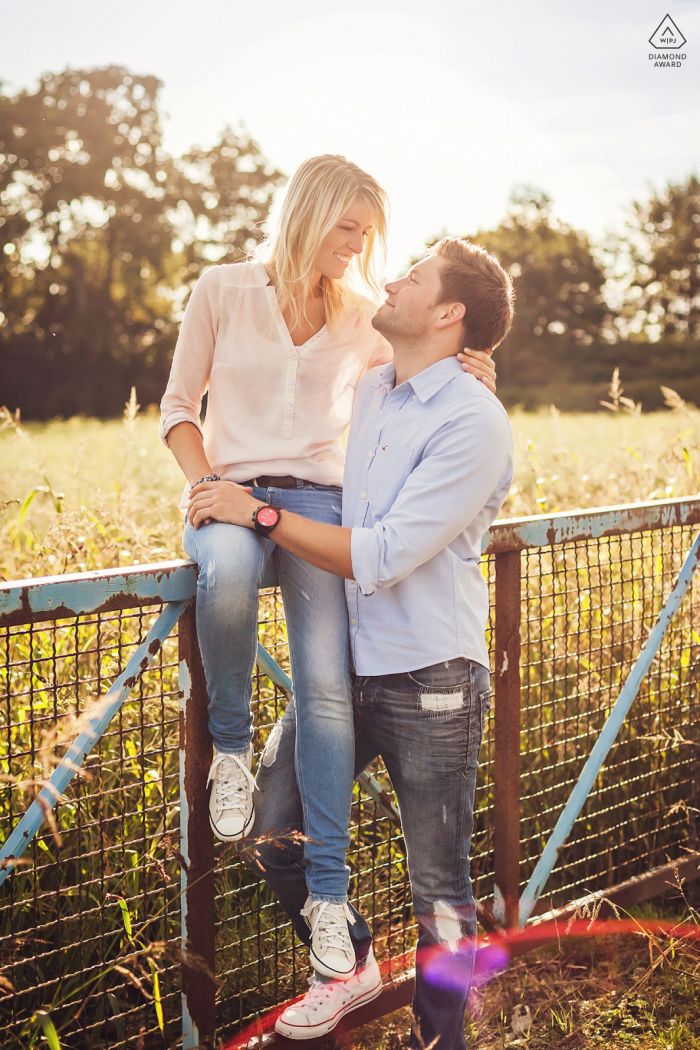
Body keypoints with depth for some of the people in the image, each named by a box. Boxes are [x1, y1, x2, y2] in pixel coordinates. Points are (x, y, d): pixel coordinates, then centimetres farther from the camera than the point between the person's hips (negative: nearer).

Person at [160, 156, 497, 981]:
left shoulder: (362, 317, 9)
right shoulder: (222, 291, 4)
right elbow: (178, 404, 8)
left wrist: (468, 377, -4)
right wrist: (204, 481, -10)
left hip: (317, 496, 2)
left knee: (326, 684, -15)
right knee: (227, 570, -39)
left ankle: (328, 888, -9)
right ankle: (231, 745, -13)